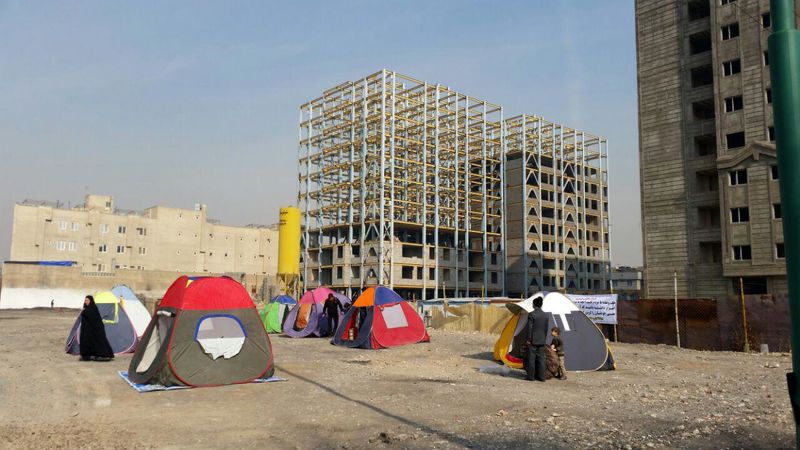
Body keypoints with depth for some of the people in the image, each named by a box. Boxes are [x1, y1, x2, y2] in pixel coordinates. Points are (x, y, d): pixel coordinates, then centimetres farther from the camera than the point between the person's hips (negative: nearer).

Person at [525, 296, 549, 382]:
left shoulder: (531, 314, -12)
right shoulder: (546, 315, 5)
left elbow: (530, 328, -11)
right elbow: (546, 329, 11)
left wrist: (528, 339, -5)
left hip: (533, 340, -5)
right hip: (542, 340, 5)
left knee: (531, 358, 2)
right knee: (541, 358, 10)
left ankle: (530, 376, 7)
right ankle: (542, 376, 12)